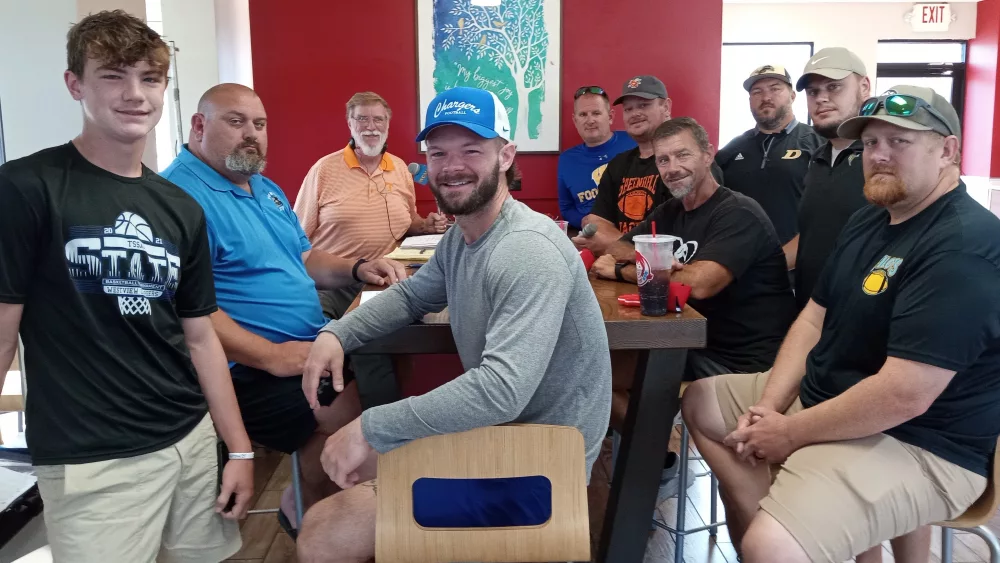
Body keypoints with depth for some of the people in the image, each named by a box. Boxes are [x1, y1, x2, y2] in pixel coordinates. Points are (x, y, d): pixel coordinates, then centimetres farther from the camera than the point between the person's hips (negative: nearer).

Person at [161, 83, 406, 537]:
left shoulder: (266, 189, 16)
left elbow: (304, 260, 22)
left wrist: (358, 270, 2)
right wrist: (272, 355, -26)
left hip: (314, 344, 10)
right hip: (247, 369, -10)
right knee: (346, 412, -25)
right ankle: (307, 510, 5)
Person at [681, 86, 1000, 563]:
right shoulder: (867, 222, 10)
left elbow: (905, 395, -29)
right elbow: (814, 319, 9)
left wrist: (791, 433, -17)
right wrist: (769, 404, -5)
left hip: (916, 444, -10)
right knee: (702, 402, 14)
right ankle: (767, 516, 4)